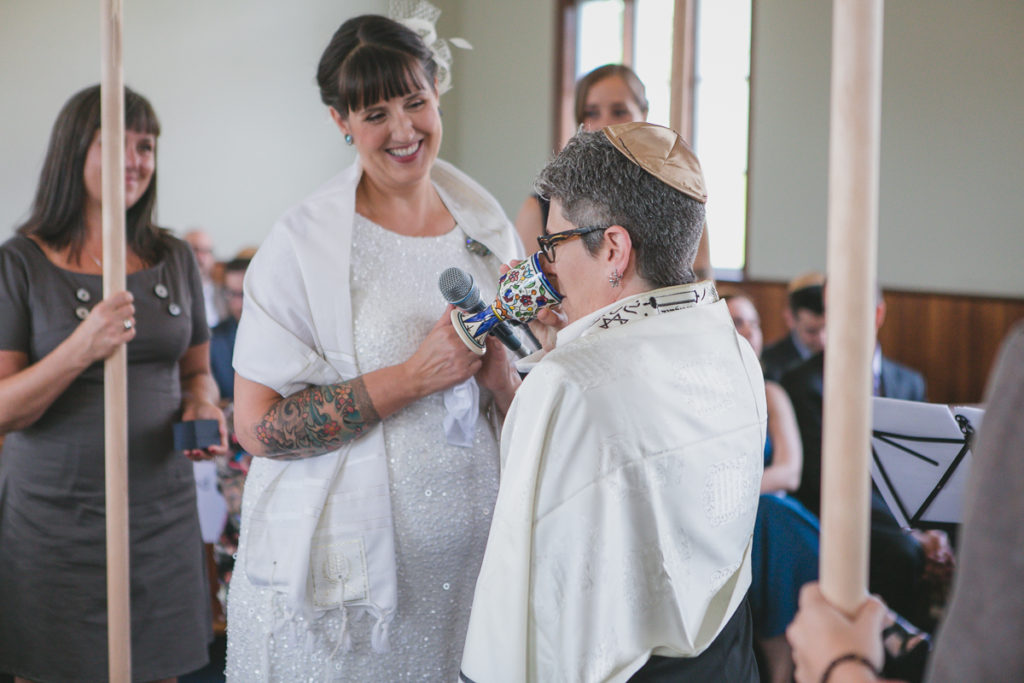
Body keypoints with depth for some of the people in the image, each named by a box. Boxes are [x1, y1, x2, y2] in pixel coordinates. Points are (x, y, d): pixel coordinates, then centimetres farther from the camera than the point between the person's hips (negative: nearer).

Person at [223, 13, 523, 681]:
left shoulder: (487, 226, 5)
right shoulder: (304, 243, -9)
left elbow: (529, 416, 10)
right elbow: (257, 426, -15)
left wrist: (498, 375, -12)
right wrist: (415, 376, -20)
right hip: (342, 573, -4)